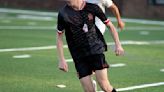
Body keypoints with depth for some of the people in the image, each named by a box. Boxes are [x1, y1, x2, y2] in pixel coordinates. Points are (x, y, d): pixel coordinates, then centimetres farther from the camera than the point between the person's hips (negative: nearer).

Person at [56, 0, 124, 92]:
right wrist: (62, 60, -2)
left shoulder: (92, 8, -5)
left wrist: (118, 45, -1)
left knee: (104, 84, -12)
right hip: (79, 56, 1)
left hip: (96, 49, -1)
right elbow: (59, 37, 3)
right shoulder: (63, 14, -5)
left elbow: (110, 25, 6)